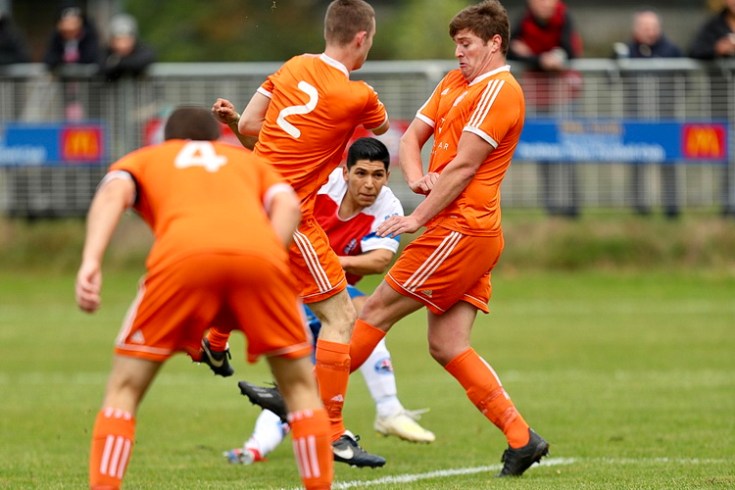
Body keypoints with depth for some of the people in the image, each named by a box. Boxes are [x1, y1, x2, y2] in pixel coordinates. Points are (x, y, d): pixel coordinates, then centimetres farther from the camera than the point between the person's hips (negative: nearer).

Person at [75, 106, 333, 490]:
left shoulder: (142, 159, 36)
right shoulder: (247, 160, 41)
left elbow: (114, 193, 12)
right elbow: (286, 203, 19)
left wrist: (90, 262, -2)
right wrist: (264, 264, 11)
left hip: (181, 255, -1)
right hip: (258, 252, 1)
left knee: (124, 389, 12)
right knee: (300, 386, 21)